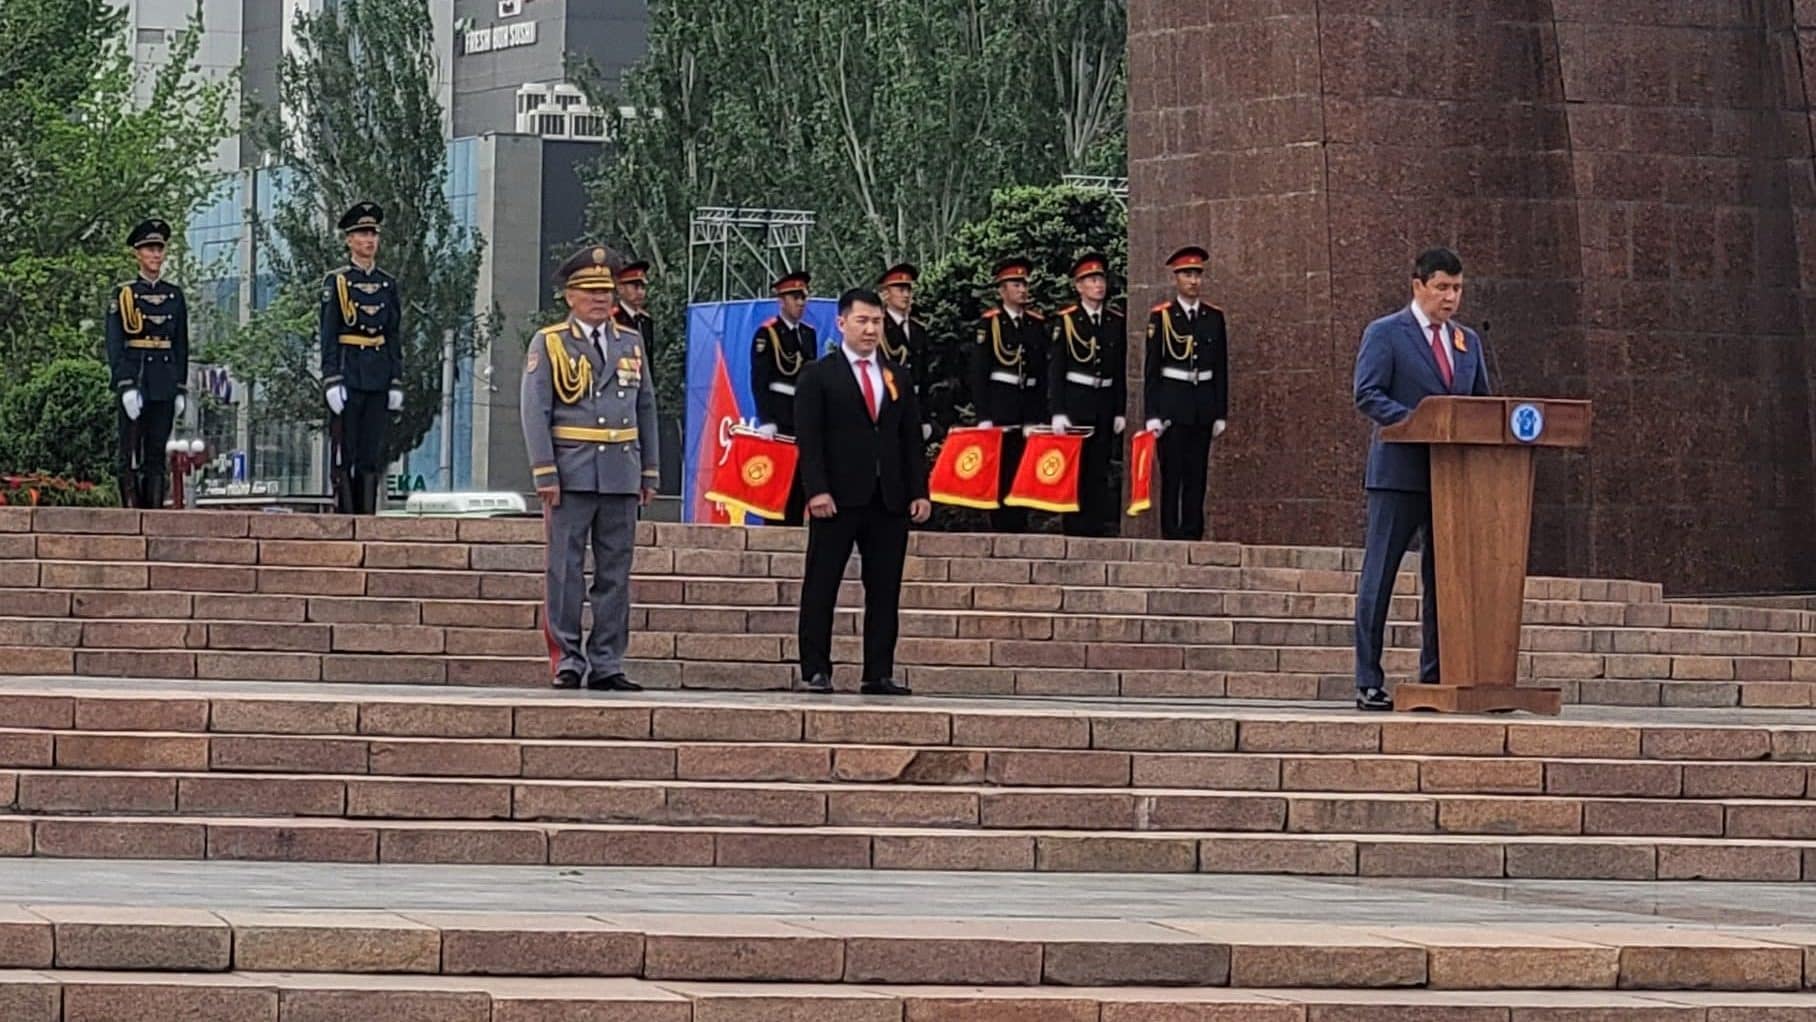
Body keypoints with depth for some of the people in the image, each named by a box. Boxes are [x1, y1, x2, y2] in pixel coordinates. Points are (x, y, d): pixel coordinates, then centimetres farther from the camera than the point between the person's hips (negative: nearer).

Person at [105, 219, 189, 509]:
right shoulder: (124, 295, 0)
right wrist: (126, 386, -15)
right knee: (131, 453, -4)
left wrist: (181, 389, 8)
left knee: (157, 453, 4)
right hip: (134, 377, -4)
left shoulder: (175, 296, 12)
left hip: (164, 382, 4)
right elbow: (114, 344, -5)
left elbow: (182, 345, 14)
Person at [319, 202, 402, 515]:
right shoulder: (336, 282, 0)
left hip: (379, 378, 4)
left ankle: (367, 516, 6)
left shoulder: (387, 284, 13)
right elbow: (328, 336, -4)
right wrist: (331, 380, -13)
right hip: (349, 375, -4)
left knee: (372, 454, 4)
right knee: (345, 453, -4)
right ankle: (344, 517, -3)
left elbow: (395, 337, 14)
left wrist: (396, 382, 7)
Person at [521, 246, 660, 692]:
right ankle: (567, 661, 3)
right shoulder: (549, 344, 1)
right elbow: (535, 411, -4)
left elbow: (646, 407, 16)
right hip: (572, 473, -4)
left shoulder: (630, 343, 13)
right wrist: (545, 472, -11)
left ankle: (607, 664, 9)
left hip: (622, 474, 4)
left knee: (616, 572, 5)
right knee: (566, 571, -2)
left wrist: (649, 472, 11)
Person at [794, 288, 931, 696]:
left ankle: (879, 674, 5)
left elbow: (911, 438, 15)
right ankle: (815, 671, 2)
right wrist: (817, 490, -15)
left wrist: (919, 491, 5)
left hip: (889, 500, 4)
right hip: (838, 499, -4)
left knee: (885, 590, 3)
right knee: (821, 588, -1)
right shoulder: (819, 375, 2)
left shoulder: (898, 377, 16)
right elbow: (809, 438, -4)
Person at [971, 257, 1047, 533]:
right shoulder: (990, 323, -2)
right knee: (1000, 467, -4)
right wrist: (983, 415, -11)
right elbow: (978, 372, -5)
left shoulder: (1037, 323, 12)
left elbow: (1043, 372, 14)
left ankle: (1020, 526, 8)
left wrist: (1042, 414, 8)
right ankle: (1001, 528, -1)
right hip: (1000, 404, -4)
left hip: (1030, 402, 4)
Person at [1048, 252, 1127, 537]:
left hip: (1105, 403, 3)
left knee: (1099, 470, 4)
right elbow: (1055, 368, -5)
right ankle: (1074, 531, 2)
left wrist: (1120, 411, 7)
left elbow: (1121, 370, 11)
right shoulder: (1066, 320, -3)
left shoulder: (1117, 321, 8)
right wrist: (1058, 412, -12)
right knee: (1073, 469, -2)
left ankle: (1099, 529, 5)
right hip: (1075, 401, -3)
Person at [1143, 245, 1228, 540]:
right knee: (1172, 473, -5)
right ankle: (1171, 535, -4)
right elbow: (1151, 368, -2)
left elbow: (1221, 367, 11)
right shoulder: (1161, 316, 0)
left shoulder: (1214, 317, 9)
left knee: (1197, 473, 4)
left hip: (1203, 404, 3)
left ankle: (1193, 534, 6)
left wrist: (1221, 413, 7)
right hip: (1171, 402, -3)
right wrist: (1153, 414, -8)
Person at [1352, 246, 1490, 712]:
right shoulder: (1385, 334, -1)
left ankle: (1435, 678, 13)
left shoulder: (1468, 341, 17)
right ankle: (1368, 683, -2)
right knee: (1379, 577, -3)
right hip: (1400, 472, -6)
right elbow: (1367, 394, -10)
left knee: (1444, 578, 7)